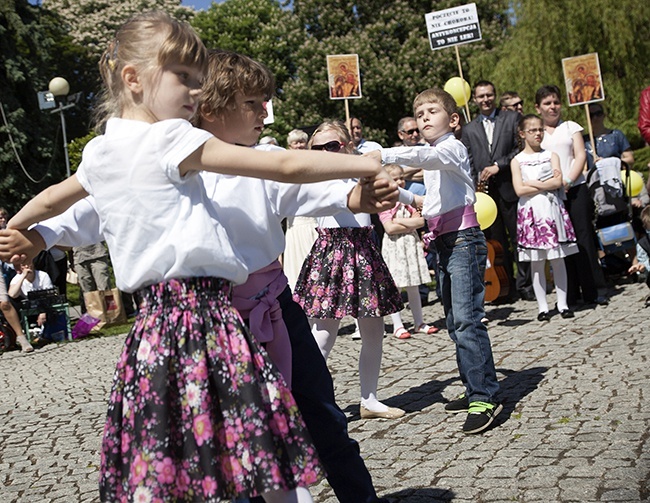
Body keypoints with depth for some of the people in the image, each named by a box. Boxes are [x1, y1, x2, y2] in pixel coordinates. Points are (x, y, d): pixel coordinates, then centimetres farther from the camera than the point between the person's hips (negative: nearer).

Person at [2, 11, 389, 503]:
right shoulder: (171, 139, -9)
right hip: (203, 315, -8)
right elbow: (285, 166, -10)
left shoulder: (98, 153, 13)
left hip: (151, 318, 8)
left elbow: (48, 201, 33)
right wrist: (364, 164, 1)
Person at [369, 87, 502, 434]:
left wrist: (383, 155, -41)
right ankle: (474, 390, 18)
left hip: (463, 240, -10)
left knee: (466, 319, -17)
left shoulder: (452, 147, -7)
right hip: (443, 243, 10)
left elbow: (423, 156, -30)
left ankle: (484, 397, -16)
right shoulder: (433, 155, 21)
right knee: (454, 322, 10)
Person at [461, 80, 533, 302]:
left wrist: (498, 165, -10)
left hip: (509, 189, -2)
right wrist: (475, 186, -3)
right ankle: (506, 287, 11)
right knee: (496, 242, 5)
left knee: (518, 238, 0)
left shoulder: (512, 118, 7)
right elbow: (469, 163, 12)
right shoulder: (469, 129, 15)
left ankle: (524, 284, 8)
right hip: (485, 192, 2)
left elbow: (521, 148, -2)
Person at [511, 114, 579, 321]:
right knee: (536, 262, 1)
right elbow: (519, 190, -6)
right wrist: (546, 184, -6)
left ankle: (562, 304, 8)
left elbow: (558, 183, -4)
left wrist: (532, 183, -8)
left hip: (552, 209, 1)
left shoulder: (551, 155, 10)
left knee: (557, 259, 2)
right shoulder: (517, 160, 6)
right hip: (530, 212, -1)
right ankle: (542, 306, 7)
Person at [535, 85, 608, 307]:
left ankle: (594, 292, 5)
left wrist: (568, 181, -12)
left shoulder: (571, 127, 12)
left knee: (583, 238, -2)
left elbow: (581, 156, 3)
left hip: (575, 189, 0)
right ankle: (569, 295, 6)